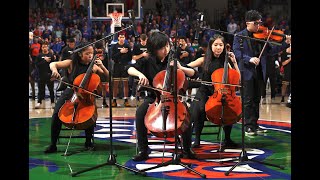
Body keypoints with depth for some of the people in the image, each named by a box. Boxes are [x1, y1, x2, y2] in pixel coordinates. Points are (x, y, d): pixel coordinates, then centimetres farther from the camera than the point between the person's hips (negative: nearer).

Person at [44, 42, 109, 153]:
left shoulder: (93, 67, 3)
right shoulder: (72, 63, 0)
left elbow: (108, 77, 4)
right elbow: (53, 64, -8)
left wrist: (102, 67, -12)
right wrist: (54, 70, -31)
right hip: (70, 93, 0)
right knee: (56, 114, -24)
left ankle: (88, 142, -4)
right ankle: (53, 144, -11)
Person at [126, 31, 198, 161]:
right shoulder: (148, 62, 2)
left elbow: (194, 73, 4)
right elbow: (130, 68, -6)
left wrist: (181, 68, -15)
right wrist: (140, 74, -25)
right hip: (153, 98, 0)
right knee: (140, 112, -32)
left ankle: (187, 149, -11)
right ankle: (143, 151, -21)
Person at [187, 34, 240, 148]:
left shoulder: (225, 61, 8)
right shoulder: (204, 60, 4)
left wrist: (234, 62, -5)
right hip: (205, 93, -1)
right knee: (198, 109, -33)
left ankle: (227, 139, -9)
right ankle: (197, 139, -16)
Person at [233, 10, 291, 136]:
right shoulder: (240, 36, -3)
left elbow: (271, 51, 5)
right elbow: (236, 53, -13)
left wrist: (286, 43, -6)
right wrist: (249, 59, -27)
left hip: (258, 72, 5)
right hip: (247, 72, -4)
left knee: (256, 99, 11)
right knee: (248, 100, -2)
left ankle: (254, 125, 20)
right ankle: (248, 126, 4)